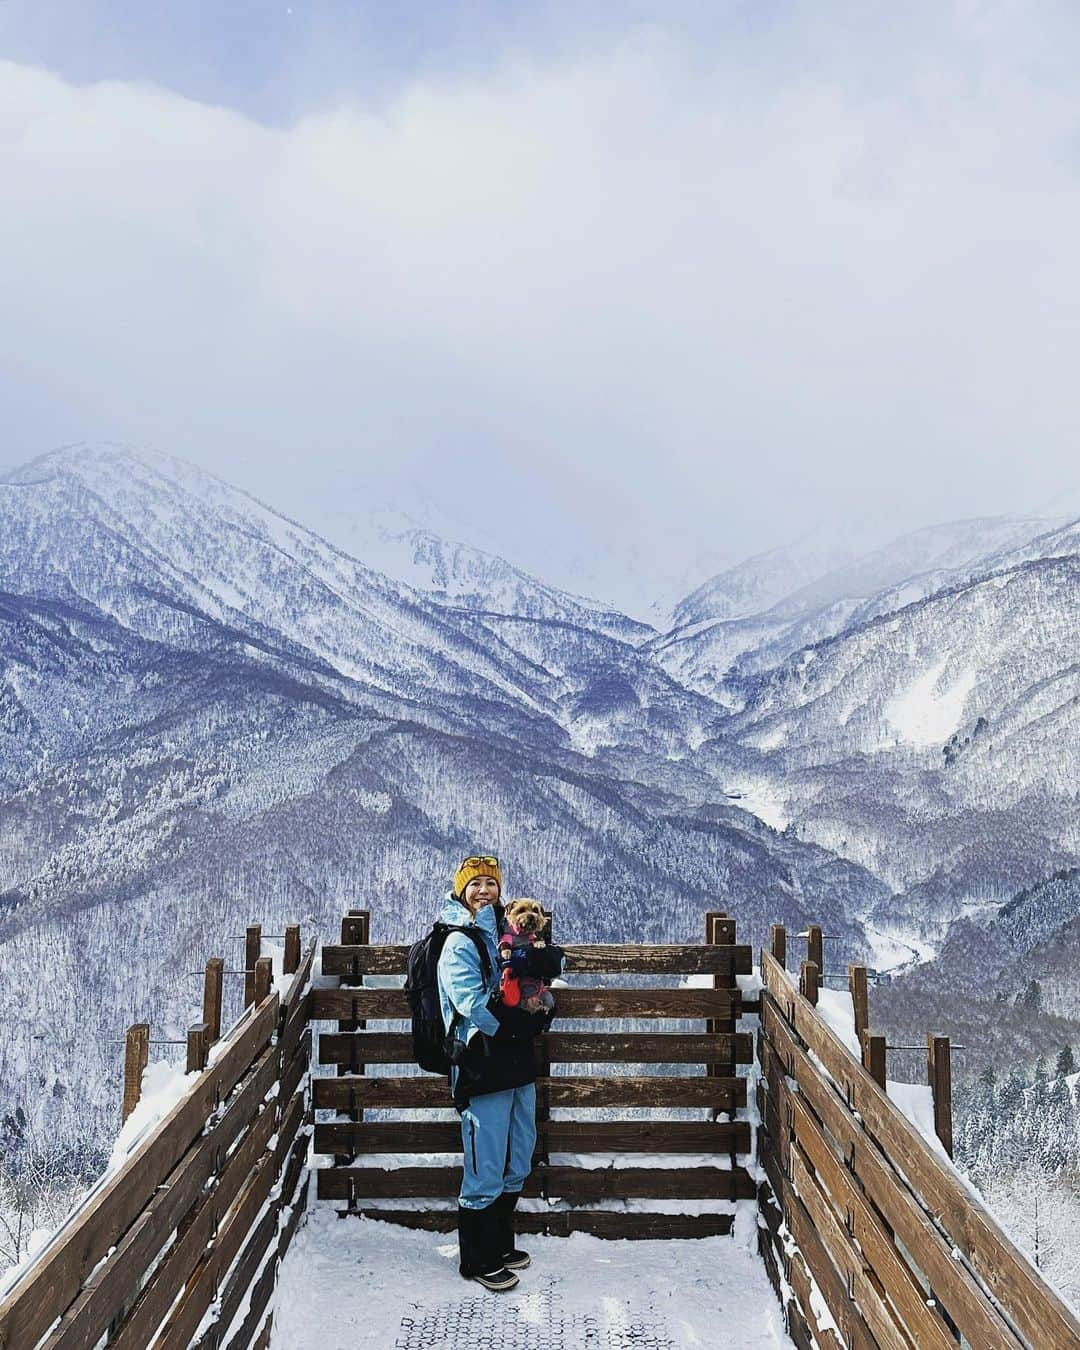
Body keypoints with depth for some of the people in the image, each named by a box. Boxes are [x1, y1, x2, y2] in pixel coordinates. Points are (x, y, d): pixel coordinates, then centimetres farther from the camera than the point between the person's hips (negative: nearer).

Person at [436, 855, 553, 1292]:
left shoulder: (506, 933, 14)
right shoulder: (459, 943, -9)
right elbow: (472, 1003, -19)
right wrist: (517, 1025, -17)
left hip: (517, 1061, 8)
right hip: (481, 1064, -8)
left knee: (517, 1164, 17)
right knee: (485, 1170, -1)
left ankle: (500, 1245, 33)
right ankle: (476, 1261, 15)